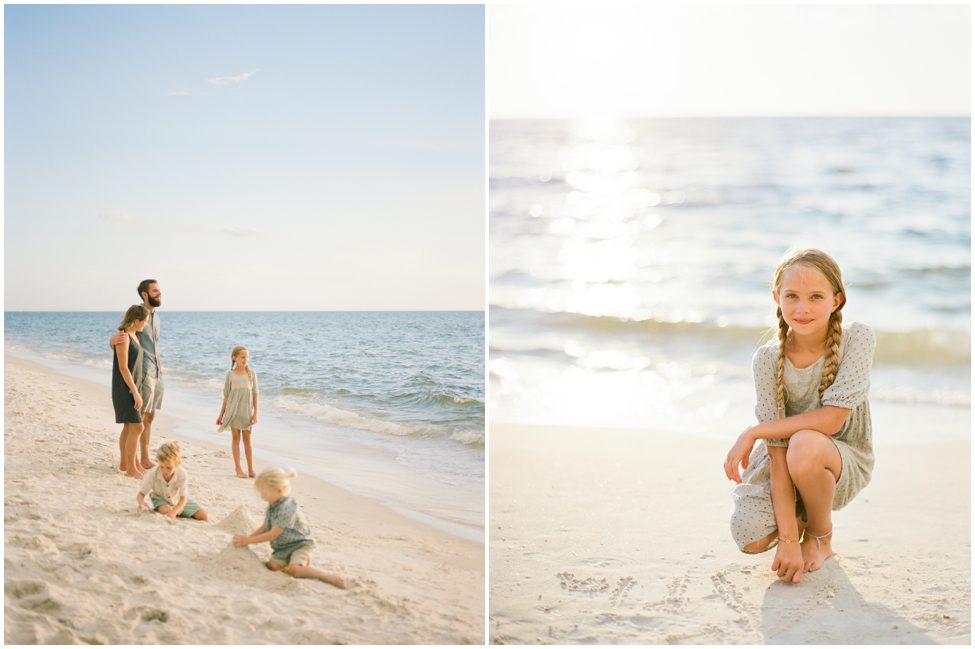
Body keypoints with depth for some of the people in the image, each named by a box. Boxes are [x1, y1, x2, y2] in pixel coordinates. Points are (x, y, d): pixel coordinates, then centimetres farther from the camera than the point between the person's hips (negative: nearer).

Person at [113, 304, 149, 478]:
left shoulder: (133, 335, 10)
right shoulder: (123, 337, -19)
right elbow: (123, 367, -21)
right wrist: (135, 392, -22)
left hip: (131, 387, 10)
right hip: (124, 389, -10)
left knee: (129, 427, 14)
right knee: (137, 427, -9)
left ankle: (124, 463, 24)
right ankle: (131, 468, -2)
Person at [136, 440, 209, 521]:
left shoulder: (181, 474, -30)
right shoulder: (152, 474, -28)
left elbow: (183, 499, -28)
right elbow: (141, 494, -22)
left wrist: (174, 512, -47)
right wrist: (141, 503, -47)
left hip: (179, 501, 2)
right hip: (160, 499, -2)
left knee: (205, 516, -8)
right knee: (166, 510, -40)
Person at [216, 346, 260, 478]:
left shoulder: (251, 373, 0)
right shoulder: (230, 374, -1)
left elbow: (255, 394, 1)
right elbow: (226, 395, 4)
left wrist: (255, 413, -3)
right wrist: (221, 414, 5)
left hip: (246, 410, 0)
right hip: (233, 410, 0)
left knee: (247, 439, 4)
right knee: (236, 438, 4)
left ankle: (251, 469, 9)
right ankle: (238, 469, 9)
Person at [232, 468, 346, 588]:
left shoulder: (286, 509, -25)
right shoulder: (272, 506, 5)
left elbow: (273, 534, -23)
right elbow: (265, 527, 14)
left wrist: (248, 540, -20)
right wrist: (246, 537, 0)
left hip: (300, 544, -9)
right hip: (283, 547, 9)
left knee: (294, 570, -32)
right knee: (271, 565, -17)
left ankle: (330, 577, -22)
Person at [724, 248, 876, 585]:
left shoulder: (858, 339, -19)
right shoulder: (768, 359, -16)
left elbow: (832, 419, -24)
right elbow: (776, 449, -20)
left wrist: (753, 432, -22)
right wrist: (788, 539, -24)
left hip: (844, 463, -1)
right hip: (785, 462, 2)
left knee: (804, 445, -36)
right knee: (750, 538, -24)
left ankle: (821, 537, -5)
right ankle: (797, 516, 14)